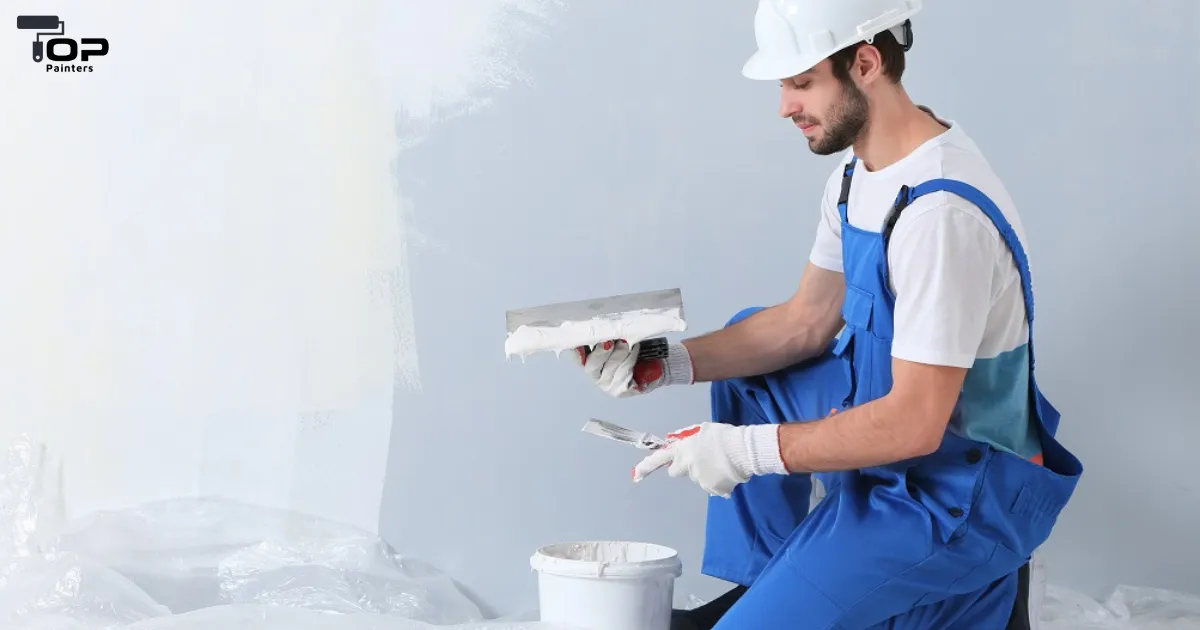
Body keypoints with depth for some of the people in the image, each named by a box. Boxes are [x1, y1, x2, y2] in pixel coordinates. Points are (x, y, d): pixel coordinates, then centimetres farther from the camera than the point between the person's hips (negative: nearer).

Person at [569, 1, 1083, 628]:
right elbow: (807, 321, 8)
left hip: (958, 487, -10)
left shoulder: (942, 213, -29)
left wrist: (748, 450, -23)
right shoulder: (858, 170, 2)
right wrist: (663, 365, -2)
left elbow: (914, 425, -29)